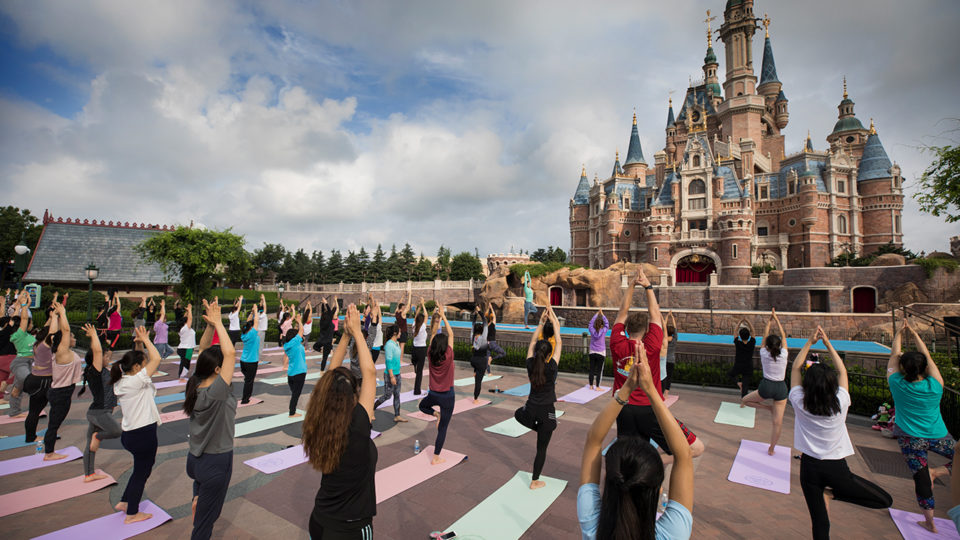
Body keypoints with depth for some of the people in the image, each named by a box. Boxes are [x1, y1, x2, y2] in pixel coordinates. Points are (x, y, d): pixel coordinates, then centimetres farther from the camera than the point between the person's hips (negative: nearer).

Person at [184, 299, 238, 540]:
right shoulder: (216, 393, -30)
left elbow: (203, 351, 0)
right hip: (216, 463, -7)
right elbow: (230, 353, -37)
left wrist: (210, 325, -11)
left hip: (195, 459, 7)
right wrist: (217, 323, -28)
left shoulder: (196, 385, -9)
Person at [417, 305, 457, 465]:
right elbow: (451, 334, -11)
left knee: (422, 406, 36)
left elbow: (433, 334, 1)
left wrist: (436, 319, -3)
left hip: (433, 394, 3)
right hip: (448, 395, -3)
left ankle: (436, 413, 8)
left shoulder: (431, 356, -9)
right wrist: (443, 316, -7)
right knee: (443, 428, 8)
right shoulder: (448, 356, -19)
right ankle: (436, 458, 14)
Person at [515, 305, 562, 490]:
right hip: (546, 412, -2)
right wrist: (554, 322, -3)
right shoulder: (551, 368, -17)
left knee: (518, 413, 39)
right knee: (541, 448, 12)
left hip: (530, 410, 3)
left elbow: (532, 342, 2)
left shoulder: (530, 365, -10)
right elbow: (559, 344, -8)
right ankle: (535, 481, 21)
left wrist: (541, 322, 3)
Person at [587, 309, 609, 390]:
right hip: (601, 353, -2)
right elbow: (607, 323, 3)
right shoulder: (603, 331, -12)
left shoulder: (592, 330, -7)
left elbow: (591, 322, 10)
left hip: (592, 353, 3)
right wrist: (602, 314, 12)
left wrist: (597, 314, 18)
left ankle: (591, 386, 16)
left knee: (591, 369, 8)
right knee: (599, 370, 2)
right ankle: (597, 387, 5)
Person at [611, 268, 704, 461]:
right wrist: (647, 286, 7)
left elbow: (623, 312, 6)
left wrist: (632, 285, 7)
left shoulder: (617, 344, -5)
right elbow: (655, 314, 1)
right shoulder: (651, 346, -11)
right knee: (696, 448, 3)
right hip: (650, 409, -4)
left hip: (623, 409, 4)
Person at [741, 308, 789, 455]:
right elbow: (783, 335, 6)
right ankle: (771, 448, 17)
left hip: (766, 387, -2)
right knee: (778, 422, 10)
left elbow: (765, 336, 6)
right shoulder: (784, 354, -6)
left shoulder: (764, 354, -7)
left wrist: (769, 322, 15)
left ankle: (768, 408, 7)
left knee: (744, 400, 23)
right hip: (781, 389, 2)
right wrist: (776, 319, 11)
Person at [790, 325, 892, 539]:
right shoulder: (840, 404, -14)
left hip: (810, 467, 1)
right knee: (886, 500, 19)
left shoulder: (800, 404, -14)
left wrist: (810, 342, -2)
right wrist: (828, 343, 4)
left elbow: (795, 367, -2)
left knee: (819, 522, 12)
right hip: (836, 468, -1)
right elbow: (842, 371, 2)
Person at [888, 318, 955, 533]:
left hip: (910, 438, 0)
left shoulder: (898, 385, -15)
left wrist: (899, 333, 9)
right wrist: (914, 334, 7)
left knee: (921, 478, 9)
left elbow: (893, 357, -1)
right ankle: (937, 472, 4)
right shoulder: (935, 386, -12)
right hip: (937, 436, 0)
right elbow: (927, 357, 0)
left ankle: (930, 523, 17)